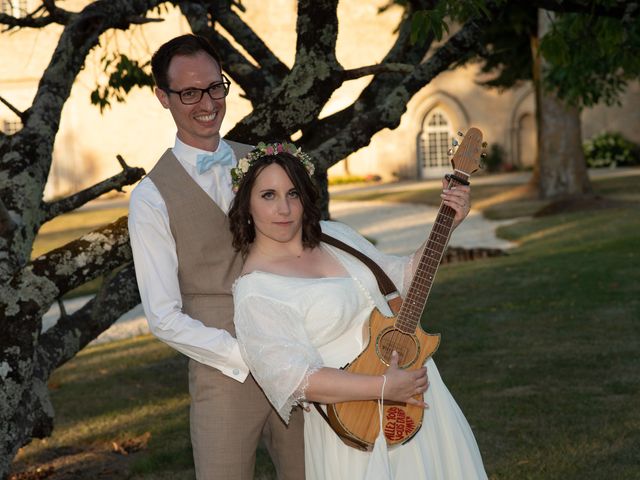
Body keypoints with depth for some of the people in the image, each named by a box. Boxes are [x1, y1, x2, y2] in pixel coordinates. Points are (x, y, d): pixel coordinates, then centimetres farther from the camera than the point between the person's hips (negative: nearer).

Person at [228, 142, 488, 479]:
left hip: (412, 383, 7)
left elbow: (401, 276, 15)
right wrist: (384, 388, -26)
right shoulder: (255, 291, -17)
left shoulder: (334, 236, 4)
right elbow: (294, 379, -25)